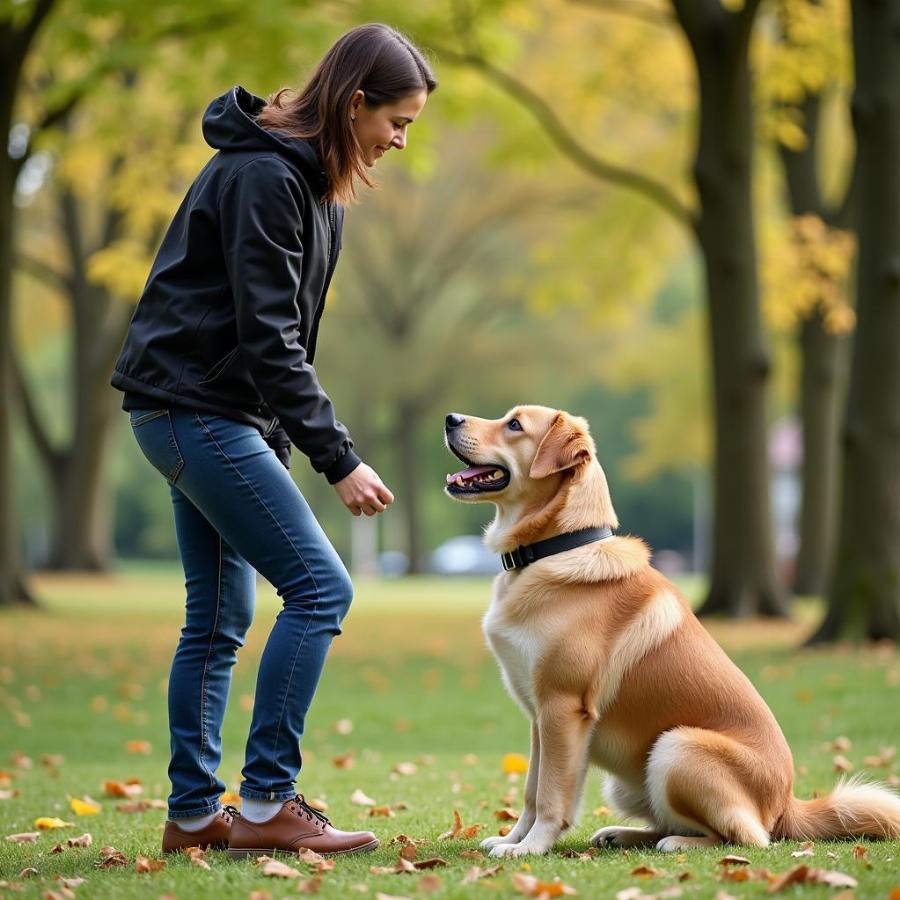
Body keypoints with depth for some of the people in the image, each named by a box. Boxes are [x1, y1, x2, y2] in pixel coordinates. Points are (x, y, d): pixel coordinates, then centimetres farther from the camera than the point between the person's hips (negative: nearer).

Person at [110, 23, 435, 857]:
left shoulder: (304, 175, 13)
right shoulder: (262, 177, -18)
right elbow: (267, 339, -22)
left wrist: (277, 442, 14)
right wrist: (339, 460, -21)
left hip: (204, 418, 10)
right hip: (198, 410, -10)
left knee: (219, 618, 11)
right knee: (318, 586, -12)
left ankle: (194, 814, 17)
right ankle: (265, 805, -8)